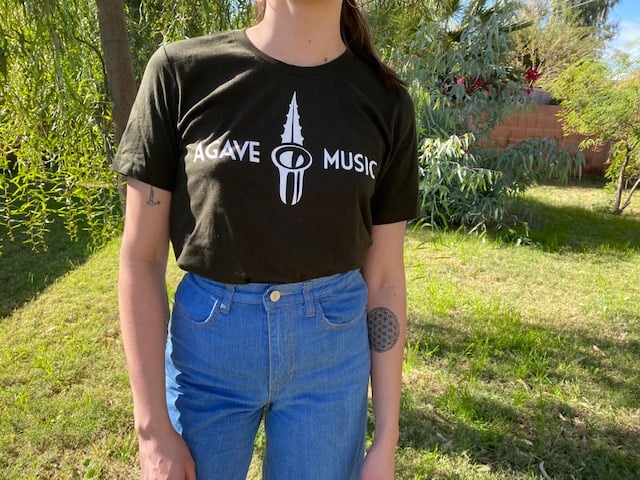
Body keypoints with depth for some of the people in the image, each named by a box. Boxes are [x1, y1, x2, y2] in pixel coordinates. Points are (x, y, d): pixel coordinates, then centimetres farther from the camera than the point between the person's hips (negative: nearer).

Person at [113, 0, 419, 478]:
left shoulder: (385, 100, -5)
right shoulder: (181, 71, -10)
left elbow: (384, 278, -2)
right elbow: (141, 256, -7)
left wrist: (387, 438, 1)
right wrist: (153, 429, -6)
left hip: (333, 349, 1)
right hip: (206, 346, 0)